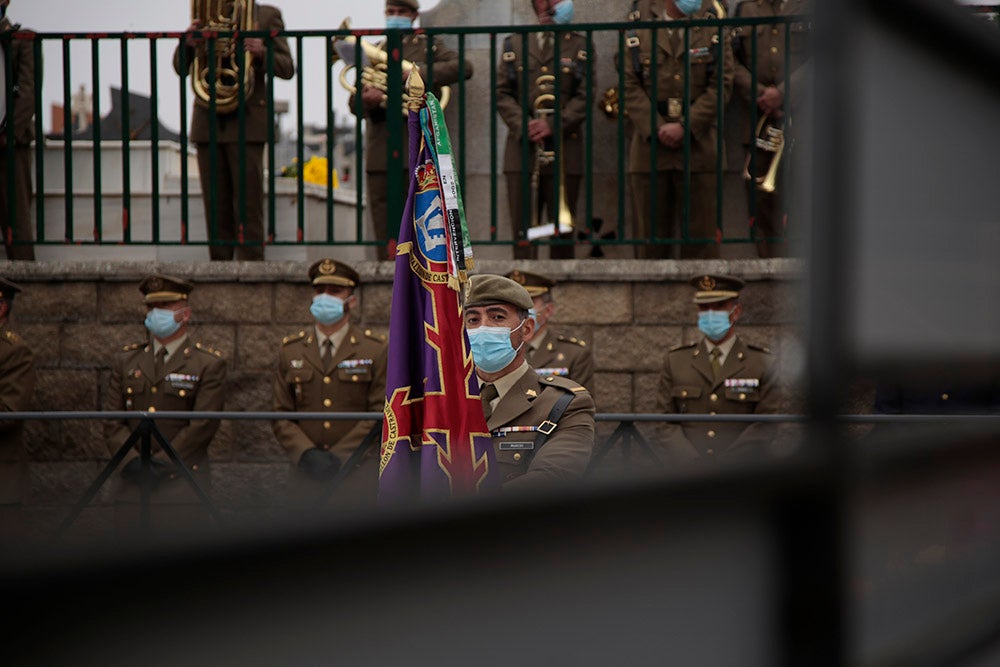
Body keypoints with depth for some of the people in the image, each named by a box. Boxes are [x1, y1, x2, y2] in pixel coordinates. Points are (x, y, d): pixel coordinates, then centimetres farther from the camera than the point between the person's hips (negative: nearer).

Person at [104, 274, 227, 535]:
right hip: (133, 489, 3)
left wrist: (162, 463, -13)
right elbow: (113, 420, 8)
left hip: (183, 486, -3)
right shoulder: (125, 361, 15)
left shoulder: (209, 364, 2)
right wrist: (130, 461, -9)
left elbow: (203, 424, -7)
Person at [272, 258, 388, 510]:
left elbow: (381, 414, -1)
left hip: (358, 468, -2)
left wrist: (339, 457, -11)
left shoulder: (375, 350, 4)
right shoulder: (290, 350, 13)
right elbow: (281, 415, 10)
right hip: (306, 470, 2)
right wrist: (307, 454, -8)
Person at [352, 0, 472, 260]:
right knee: (385, 237, 1)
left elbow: (463, 67, -9)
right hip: (379, 155, 3)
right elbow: (356, 104, 11)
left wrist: (417, 73, -17)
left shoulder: (428, 46, 9)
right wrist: (368, 99, -14)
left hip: (416, 152, -3)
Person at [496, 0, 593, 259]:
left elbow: (585, 95, 2)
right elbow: (502, 93, 8)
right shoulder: (514, 45, 14)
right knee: (523, 228, -3)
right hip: (523, 149, 1)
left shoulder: (579, 46, 10)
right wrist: (522, 126, -9)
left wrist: (552, 125, -12)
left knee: (562, 231, -1)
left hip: (564, 148, -1)